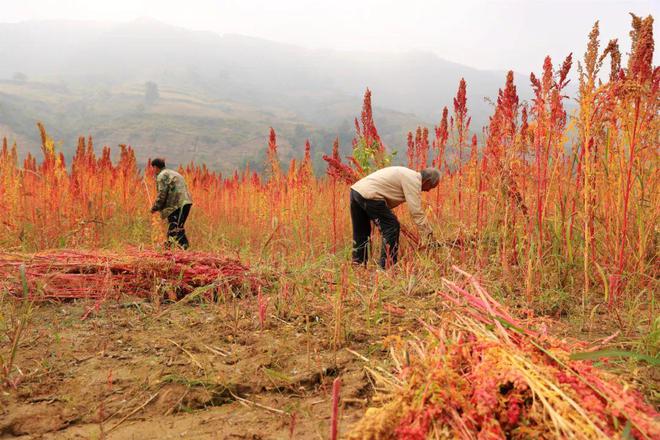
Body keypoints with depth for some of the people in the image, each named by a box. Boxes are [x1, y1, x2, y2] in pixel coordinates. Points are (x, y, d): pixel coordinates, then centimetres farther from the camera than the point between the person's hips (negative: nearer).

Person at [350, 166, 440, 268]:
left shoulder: (408, 174, 24)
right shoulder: (414, 180, -5)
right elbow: (417, 212, -10)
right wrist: (429, 238, -5)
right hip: (369, 194, -10)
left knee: (360, 233, 18)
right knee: (391, 227, -1)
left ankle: (358, 265, 27)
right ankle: (387, 267, 2)